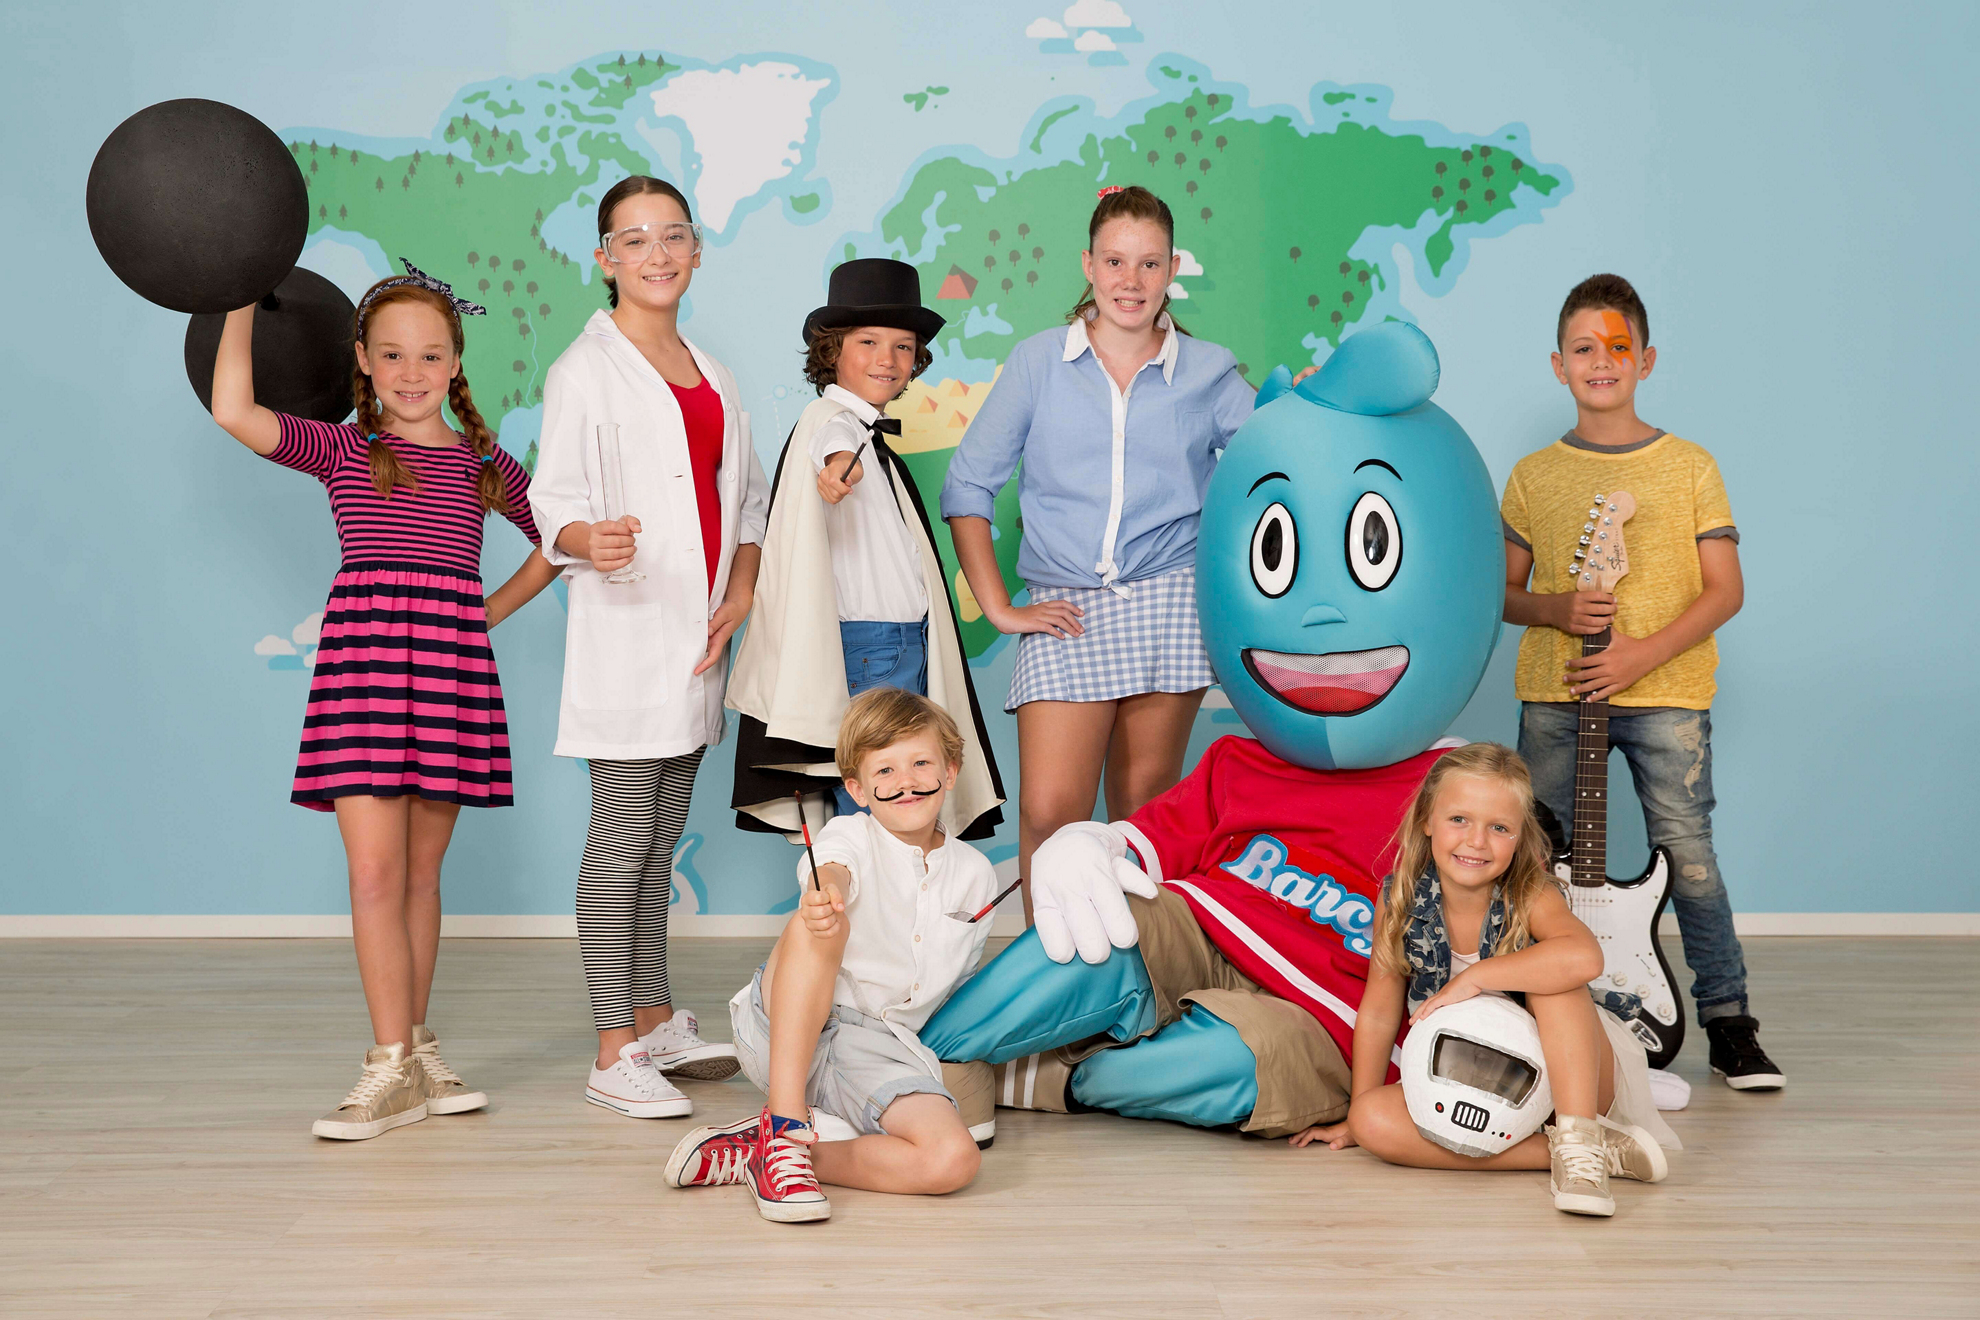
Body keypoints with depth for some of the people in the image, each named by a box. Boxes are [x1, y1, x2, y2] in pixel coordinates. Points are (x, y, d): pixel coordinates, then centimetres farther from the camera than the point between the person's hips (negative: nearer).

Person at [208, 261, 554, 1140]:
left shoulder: (485, 465, 14)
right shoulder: (341, 450, 7)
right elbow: (234, 412, -8)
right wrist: (241, 301, -2)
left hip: (451, 667, 2)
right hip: (362, 660, -2)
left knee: (420, 872, 10)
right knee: (375, 872, -8)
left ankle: (414, 1053, 20)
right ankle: (394, 1069, -2)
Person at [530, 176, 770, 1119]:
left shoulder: (710, 375, 17)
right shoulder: (586, 369, -4)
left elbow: (744, 496, 18)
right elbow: (555, 501, -10)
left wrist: (741, 593, 1)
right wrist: (590, 542, -33)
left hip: (696, 638, 7)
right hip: (626, 631, -7)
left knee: (660, 842, 15)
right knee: (623, 843, -7)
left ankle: (656, 1021, 25)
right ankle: (613, 1055, -1)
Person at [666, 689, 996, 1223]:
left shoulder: (975, 873, 12)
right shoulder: (850, 835, 1)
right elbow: (832, 871, -26)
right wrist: (822, 898, -49)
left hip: (876, 1048, 3)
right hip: (787, 1028, -3)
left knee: (954, 1161, -27)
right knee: (819, 923, -34)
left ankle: (757, 1154, -14)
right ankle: (785, 1125, -32)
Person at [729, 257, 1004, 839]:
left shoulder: (874, 436, 20)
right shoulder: (830, 419, -10)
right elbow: (834, 444, -37)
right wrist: (843, 462, -58)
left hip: (906, 648, 9)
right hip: (864, 648, -9)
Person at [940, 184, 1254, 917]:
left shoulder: (1210, 372, 10)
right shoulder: (1039, 361, 8)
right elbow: (967, 485, 8)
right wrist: (998, 605, 1)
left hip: (1169, 608, 1)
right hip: (1066, 614, 0)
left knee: (1144, 814, 4)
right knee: (1048, 811, -12)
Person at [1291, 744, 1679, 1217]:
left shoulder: (1531, 896, -19)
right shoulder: (1399, 903, -9)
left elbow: (1584, 958, -43)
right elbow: (1379, 1013, 1)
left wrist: (1472, 978, -35)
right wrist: (1358, 1115, 4)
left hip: (1570, 1077, -4)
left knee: (1553, 981, -29)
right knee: (1374, 1119, -24)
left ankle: (1580, 1142, -29)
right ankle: (1571, 1152, -24)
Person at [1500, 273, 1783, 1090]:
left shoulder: (1688, 468, 3)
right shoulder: (1533, 476, 8)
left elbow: (1725, 591, -1)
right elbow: (1503, 592, 12)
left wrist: (1643, 654, -13)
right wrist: (1556, 609, -10)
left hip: (1666, 693, -2)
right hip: (1553, 694, 2)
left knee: (1687, 853, -5)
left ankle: (1729, 1024, 7)